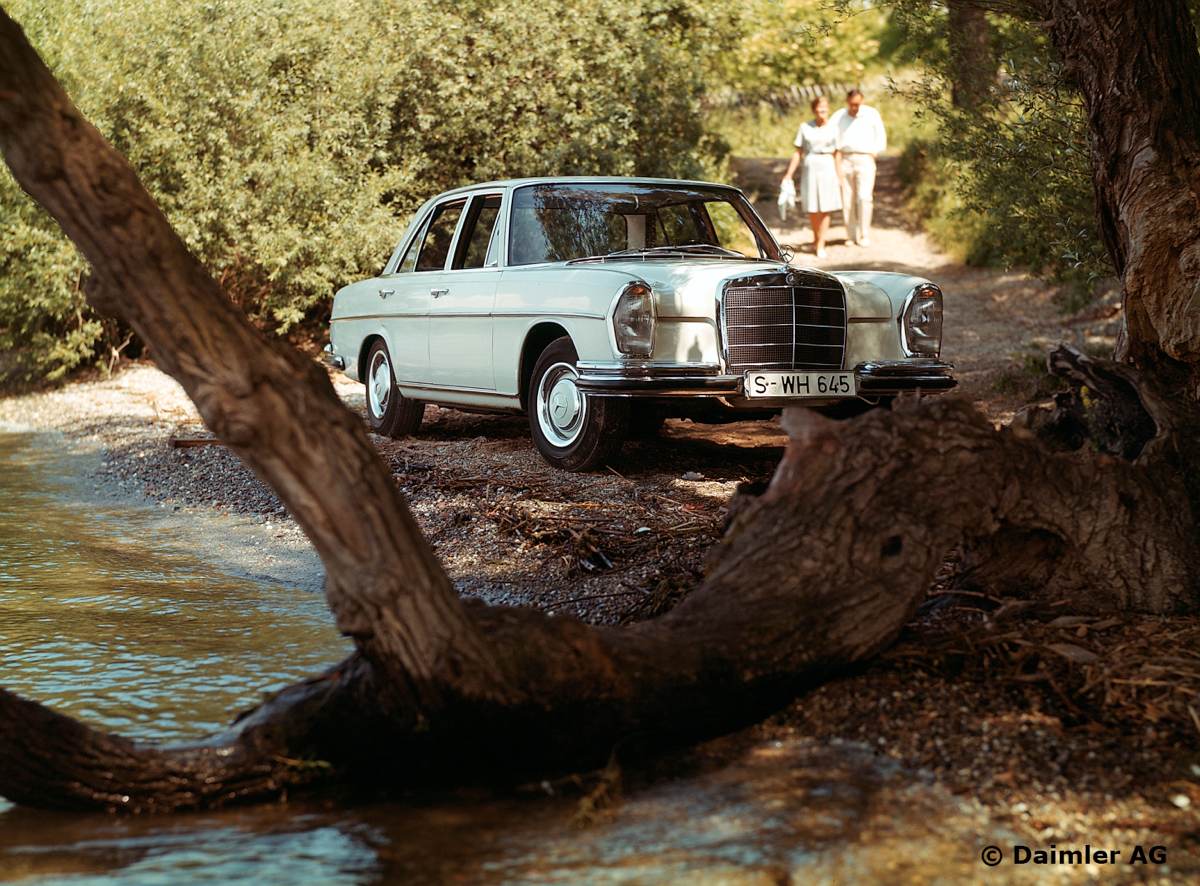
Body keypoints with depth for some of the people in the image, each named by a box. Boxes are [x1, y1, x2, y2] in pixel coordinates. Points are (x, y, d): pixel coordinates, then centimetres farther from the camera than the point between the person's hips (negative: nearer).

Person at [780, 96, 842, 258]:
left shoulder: (832, 129, 3)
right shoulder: (805, 127, 0)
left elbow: (836, 155, 6)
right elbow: (798, 153, 3)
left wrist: (839, 177, 3)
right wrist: (789, 175, 0)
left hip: (827, 169, 0)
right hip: (810, 168, 0)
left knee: (825, 208, -4)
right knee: (812, 208, 6)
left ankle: (820, 245, -1)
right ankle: (816, 237, 30)